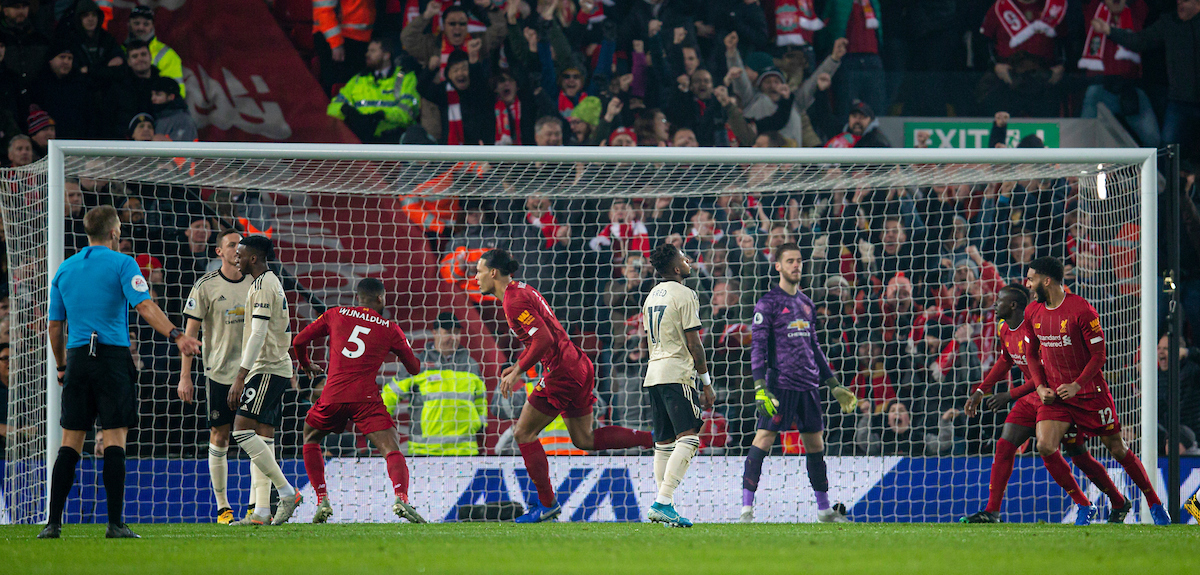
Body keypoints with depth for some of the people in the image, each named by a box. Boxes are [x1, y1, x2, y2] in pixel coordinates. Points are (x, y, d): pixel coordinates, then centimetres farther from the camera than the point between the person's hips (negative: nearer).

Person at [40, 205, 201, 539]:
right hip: (113, 357, -4)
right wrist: (175, 335, -23)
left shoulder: (65, 270, 14)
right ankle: (115, 524, -10)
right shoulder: (121, 264, -2)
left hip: (77, 360, 4)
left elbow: (55, 325, 17)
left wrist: (61, 366, 27)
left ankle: (54, 523, 3)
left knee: (70, 444, 7)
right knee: (115, 440, -5)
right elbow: (145, 306, -16)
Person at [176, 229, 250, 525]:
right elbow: (190, 332, -2)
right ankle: (223, 506, 13)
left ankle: (256, 506, -8)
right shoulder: (206, 286, -3)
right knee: (219, 438, 2)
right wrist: (184, 376, -7)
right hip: (219, 373, -3)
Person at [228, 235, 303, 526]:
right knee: (263, 437, 6)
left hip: (267, 370, -10)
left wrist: (241, 377, -23)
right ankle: (261, 512, 4)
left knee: (243, 430, -15)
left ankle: (287, 492, -16)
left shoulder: (263, 286, -12)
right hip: (277, 368, 10)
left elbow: (258, 334, -20)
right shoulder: (272, 282, 19)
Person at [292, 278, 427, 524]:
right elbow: (414, 366, 18)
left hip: (333, 395, 2)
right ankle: (401, 497, -35)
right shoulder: (390, 329, 11)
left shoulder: (336, 315, 14)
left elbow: (299, 341, 17)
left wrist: (307, 365, 38)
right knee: (392, 450, -7)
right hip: (366, 398, -2)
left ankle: (322, 501, 16)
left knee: (310, 439, 27)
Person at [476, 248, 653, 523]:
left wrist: (518, 372, -18)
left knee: (524, 434, 1)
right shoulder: (522, 290, 16)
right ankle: (653, 439, 9)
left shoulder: (514, 301, -15)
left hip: (561, 372, -10)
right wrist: (517, 365, 19)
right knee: (584, 440, 16)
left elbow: (543, 339, -24)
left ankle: (546, 503, 5)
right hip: (578, 366, 10)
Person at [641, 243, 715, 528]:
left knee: (664, 442, 10)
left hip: (653, 373, 9)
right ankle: (663, 503, -24)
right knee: (688, 438, -13)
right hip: (677, 373, -9)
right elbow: (693, 343, -11)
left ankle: (663, 505, 6)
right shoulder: (685, 295, -8)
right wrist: (707, 383, -6)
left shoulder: (652, 296, 17)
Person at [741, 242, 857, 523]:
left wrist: (834, 385, 23)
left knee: (815, 444, 9)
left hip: (808, 385, 7)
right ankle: (746, 508, -12)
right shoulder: (768, 303, -3)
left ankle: (824, 509, 17)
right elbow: (758, 347, -8)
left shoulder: (806, 304, 17)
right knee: (764, 439, -11)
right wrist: (759, 387, -18)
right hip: (781, 382, -7)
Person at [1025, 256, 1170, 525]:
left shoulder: (1081, 310, -15)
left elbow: (1099, 355, -12)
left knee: (1117, 449, 3)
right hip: (1055, 394, 5)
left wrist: (1077, 386, -22)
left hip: (1090, 392, -5)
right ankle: (1084, 506, -2)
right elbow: (1031, 353, 16)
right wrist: (1041, 387, 1)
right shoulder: (1033, 313, 4)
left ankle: (1155, 503, 20)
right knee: (1045, 447, -16)